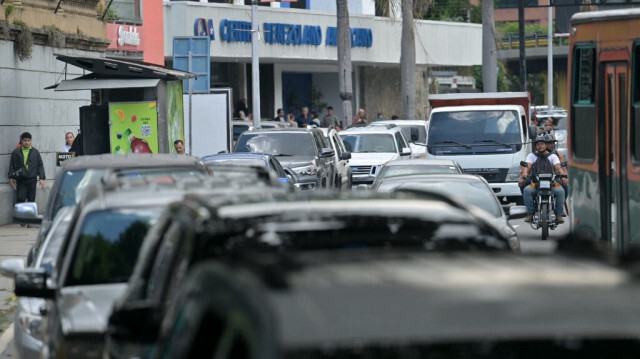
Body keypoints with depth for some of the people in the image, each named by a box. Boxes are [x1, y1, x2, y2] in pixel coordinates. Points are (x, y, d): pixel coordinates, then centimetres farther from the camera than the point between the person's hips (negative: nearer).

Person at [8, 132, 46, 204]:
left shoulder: (35, 152, 6)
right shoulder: (16, 152, 4)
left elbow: (40, 165, 7)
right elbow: (11, 166, 9)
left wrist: (42, 178, 0)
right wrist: (11, 177, 4)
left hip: (32, 179, 1)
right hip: (21, 180, -1)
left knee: (31, 200, 4)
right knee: (20, 199, -8)